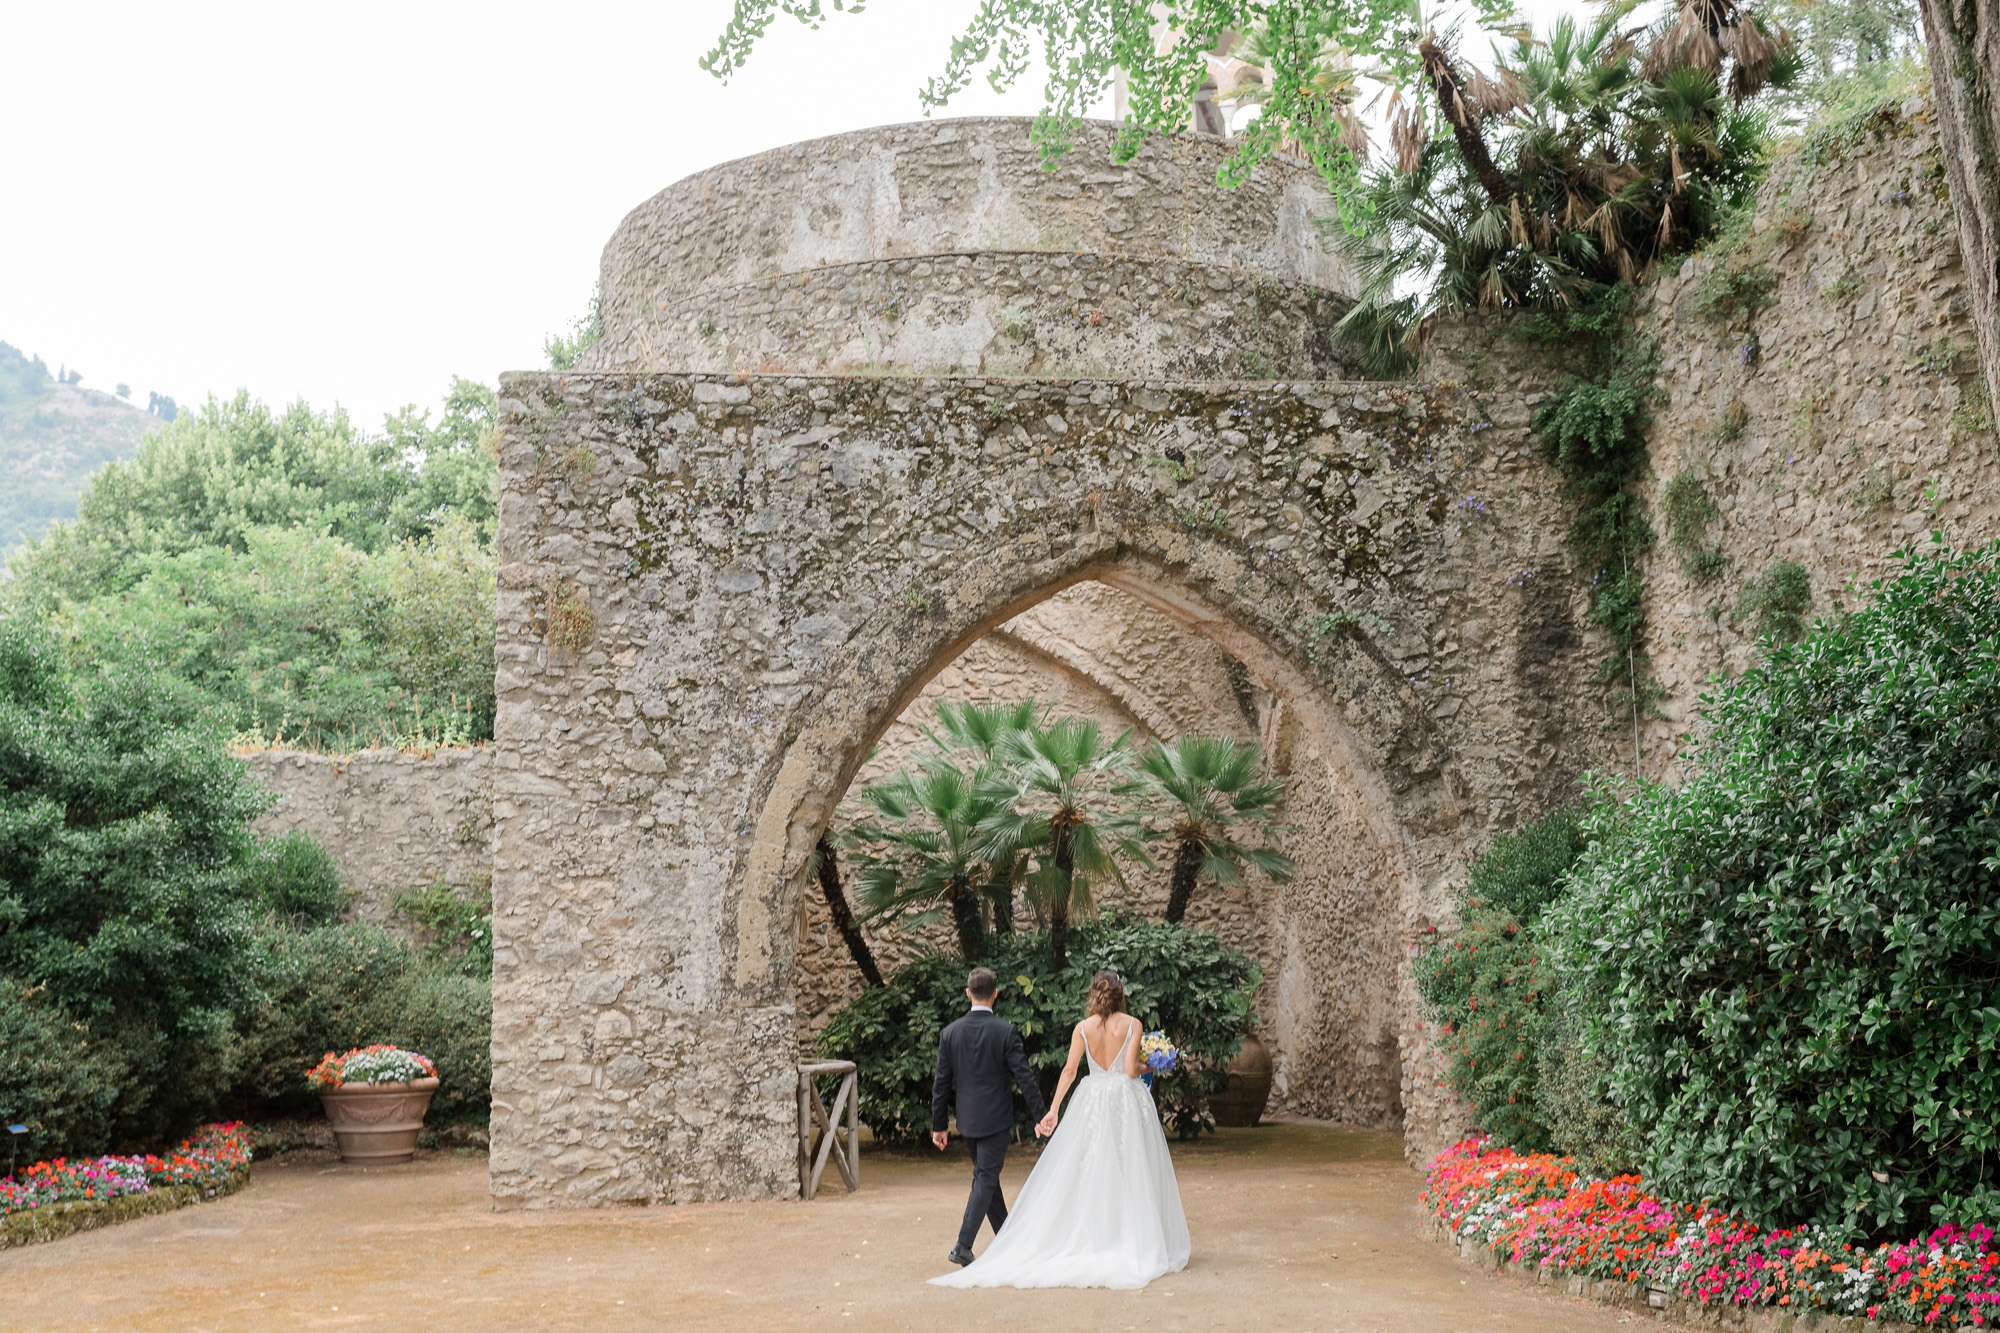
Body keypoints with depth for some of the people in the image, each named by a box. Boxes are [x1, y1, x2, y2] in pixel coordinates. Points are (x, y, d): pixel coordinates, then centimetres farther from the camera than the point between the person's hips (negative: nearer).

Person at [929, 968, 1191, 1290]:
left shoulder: (1083, 1027, 1)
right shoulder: (1132, 1024, -6)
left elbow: (1070, 1070, -3)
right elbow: (1130, 1069, -12)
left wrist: (1053, 1110, -3)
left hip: (1093, 1100, 2)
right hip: (1127, 1102, -2)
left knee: (1087, 1172, 7)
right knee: (1131, 1172, 4)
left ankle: (1088, 1242, 8)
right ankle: (1137, 1247, 5)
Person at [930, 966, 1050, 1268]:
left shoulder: (950, 1033, -3)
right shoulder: (1005, 1031, -13)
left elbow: (941, 1084, 1)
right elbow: (1024, 1077, -12)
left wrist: (938, 1125, 8)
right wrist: (1040, 1115, -5)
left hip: (967, 1119, 4)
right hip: (995, 1118, -4)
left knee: (986, 1175, 18)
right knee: (985, 1179, -1)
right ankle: (963, 1246, -11)